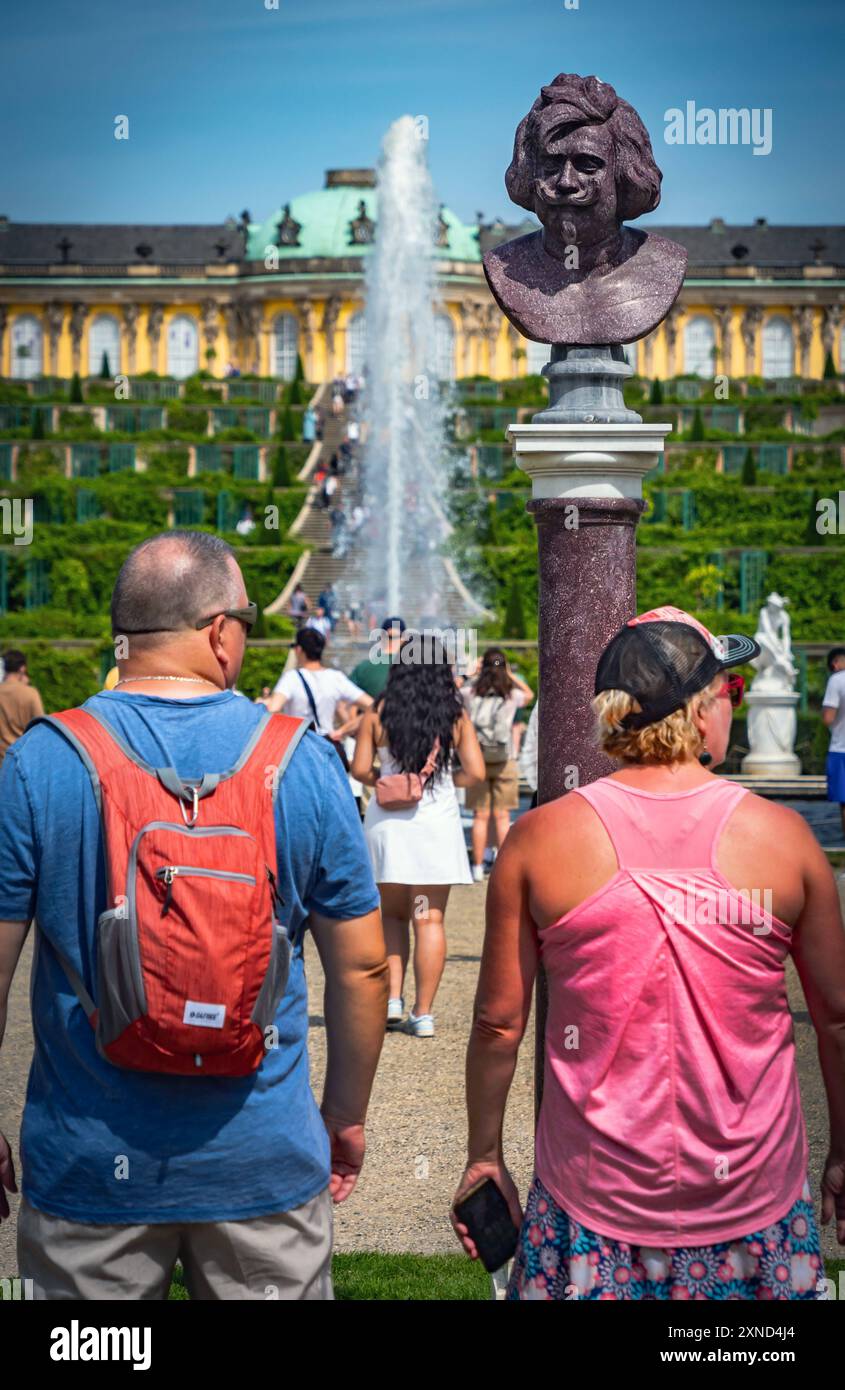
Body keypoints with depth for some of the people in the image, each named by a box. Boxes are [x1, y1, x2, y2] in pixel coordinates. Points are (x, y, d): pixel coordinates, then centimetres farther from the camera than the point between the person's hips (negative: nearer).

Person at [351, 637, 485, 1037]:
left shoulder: (377, 713, -2)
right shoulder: (455, 715, 0)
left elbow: (360, 770, -5)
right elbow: (475, 772, -4)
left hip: (387, 821, 1)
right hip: (437, 821, 0)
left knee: (393, 914, 16)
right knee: (430, 920, 4)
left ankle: (392, 998, 5)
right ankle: (423, 1013, 4)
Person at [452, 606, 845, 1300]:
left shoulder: (539, 838, -9)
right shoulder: (783, 836, -8)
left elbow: (499, 1021, -5)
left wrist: (484, 1155, 9)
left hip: (594, 1199, 0)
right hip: (755, 1204, 0)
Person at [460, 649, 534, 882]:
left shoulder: (471, 693, -5)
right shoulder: (512, 695, -5)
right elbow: (529, 694, 18)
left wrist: (472, 673, 15)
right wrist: (511, 675, 13)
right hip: (504, 762, -1)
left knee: (480, 817, 7)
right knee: (502, 817, 6)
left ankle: (478, 868, 8)